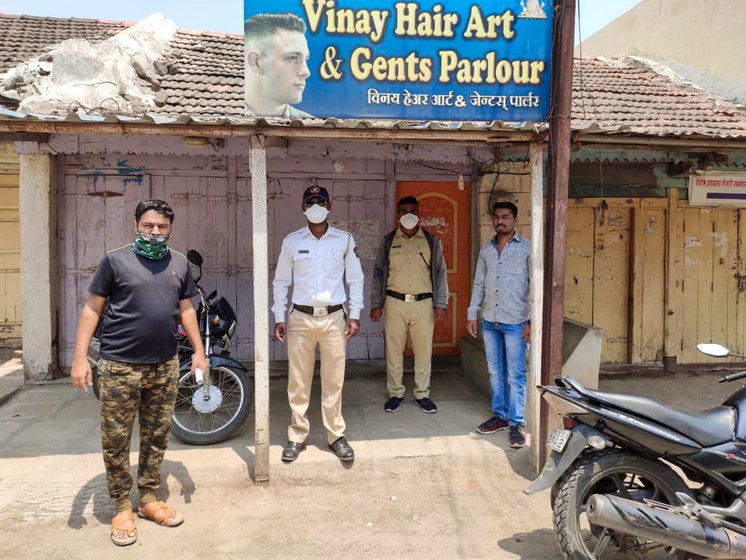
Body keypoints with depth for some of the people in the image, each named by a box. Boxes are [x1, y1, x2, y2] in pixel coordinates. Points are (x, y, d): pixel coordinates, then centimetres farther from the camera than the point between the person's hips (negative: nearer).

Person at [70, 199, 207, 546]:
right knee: (116, 440, 5)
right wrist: (80, 356, -10)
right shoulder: (115, 260, -3)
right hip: (119, 367, -3)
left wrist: (199, 350, 9)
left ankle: (148, 499, 28)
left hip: (165, 367, 4)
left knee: (157, 437, 12)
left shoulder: (179, 263, 9)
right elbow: (92, 309, -3)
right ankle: (122, 508, 21)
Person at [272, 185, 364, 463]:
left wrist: (354, 315, 0)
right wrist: (279, 318, 2)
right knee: (298, 381, 6)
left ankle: (336, 435, 18)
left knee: (334, 381, 5)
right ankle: (297, 436, 19)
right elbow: (281, 282, 7)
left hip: (334, 318, 0)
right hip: (300, 318, 0)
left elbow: (355, 279, 6)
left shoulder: (344, 239, 3)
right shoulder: (291, 241, 3)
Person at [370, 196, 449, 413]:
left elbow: (440, 273, 6)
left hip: (423, 304, 0)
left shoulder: (431, 241, 6)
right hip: (395, 303, 0)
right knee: (394, 351, 5)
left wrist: (441, 303, -1)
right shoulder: (388, 241, 6)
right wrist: (375, 304, 1)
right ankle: (395, 393, 19)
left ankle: (422, 394, 19)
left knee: (423, 351, 5)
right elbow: (378, 274, 7)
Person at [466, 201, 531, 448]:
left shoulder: (527, 248, -4)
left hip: (515, 322, -5)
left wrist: (531, 321, -12)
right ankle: (500, 415, 26)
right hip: (489, 321, 5)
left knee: (515, 375, 0)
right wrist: (471, 315, 9)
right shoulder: (486, 250, 11)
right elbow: (478, 284, 15)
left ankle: (517, 423, 9)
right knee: (495, 372, 13)